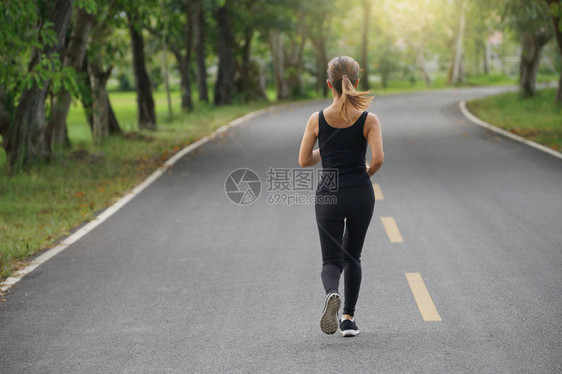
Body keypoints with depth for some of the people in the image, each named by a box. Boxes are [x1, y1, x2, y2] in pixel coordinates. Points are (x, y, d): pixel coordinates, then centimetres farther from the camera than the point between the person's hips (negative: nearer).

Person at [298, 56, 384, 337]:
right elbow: (378, 158, -16)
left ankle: (332, 294, -27)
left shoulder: (317, 120, -4)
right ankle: (348, 318, 18)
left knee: (331, 260, 7)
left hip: (328, 196, -1)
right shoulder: (369, 120, -6)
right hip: (360, 194, 1)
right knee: (352, 256, 20)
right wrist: (369, 171, 6)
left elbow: (304, 161, -1)